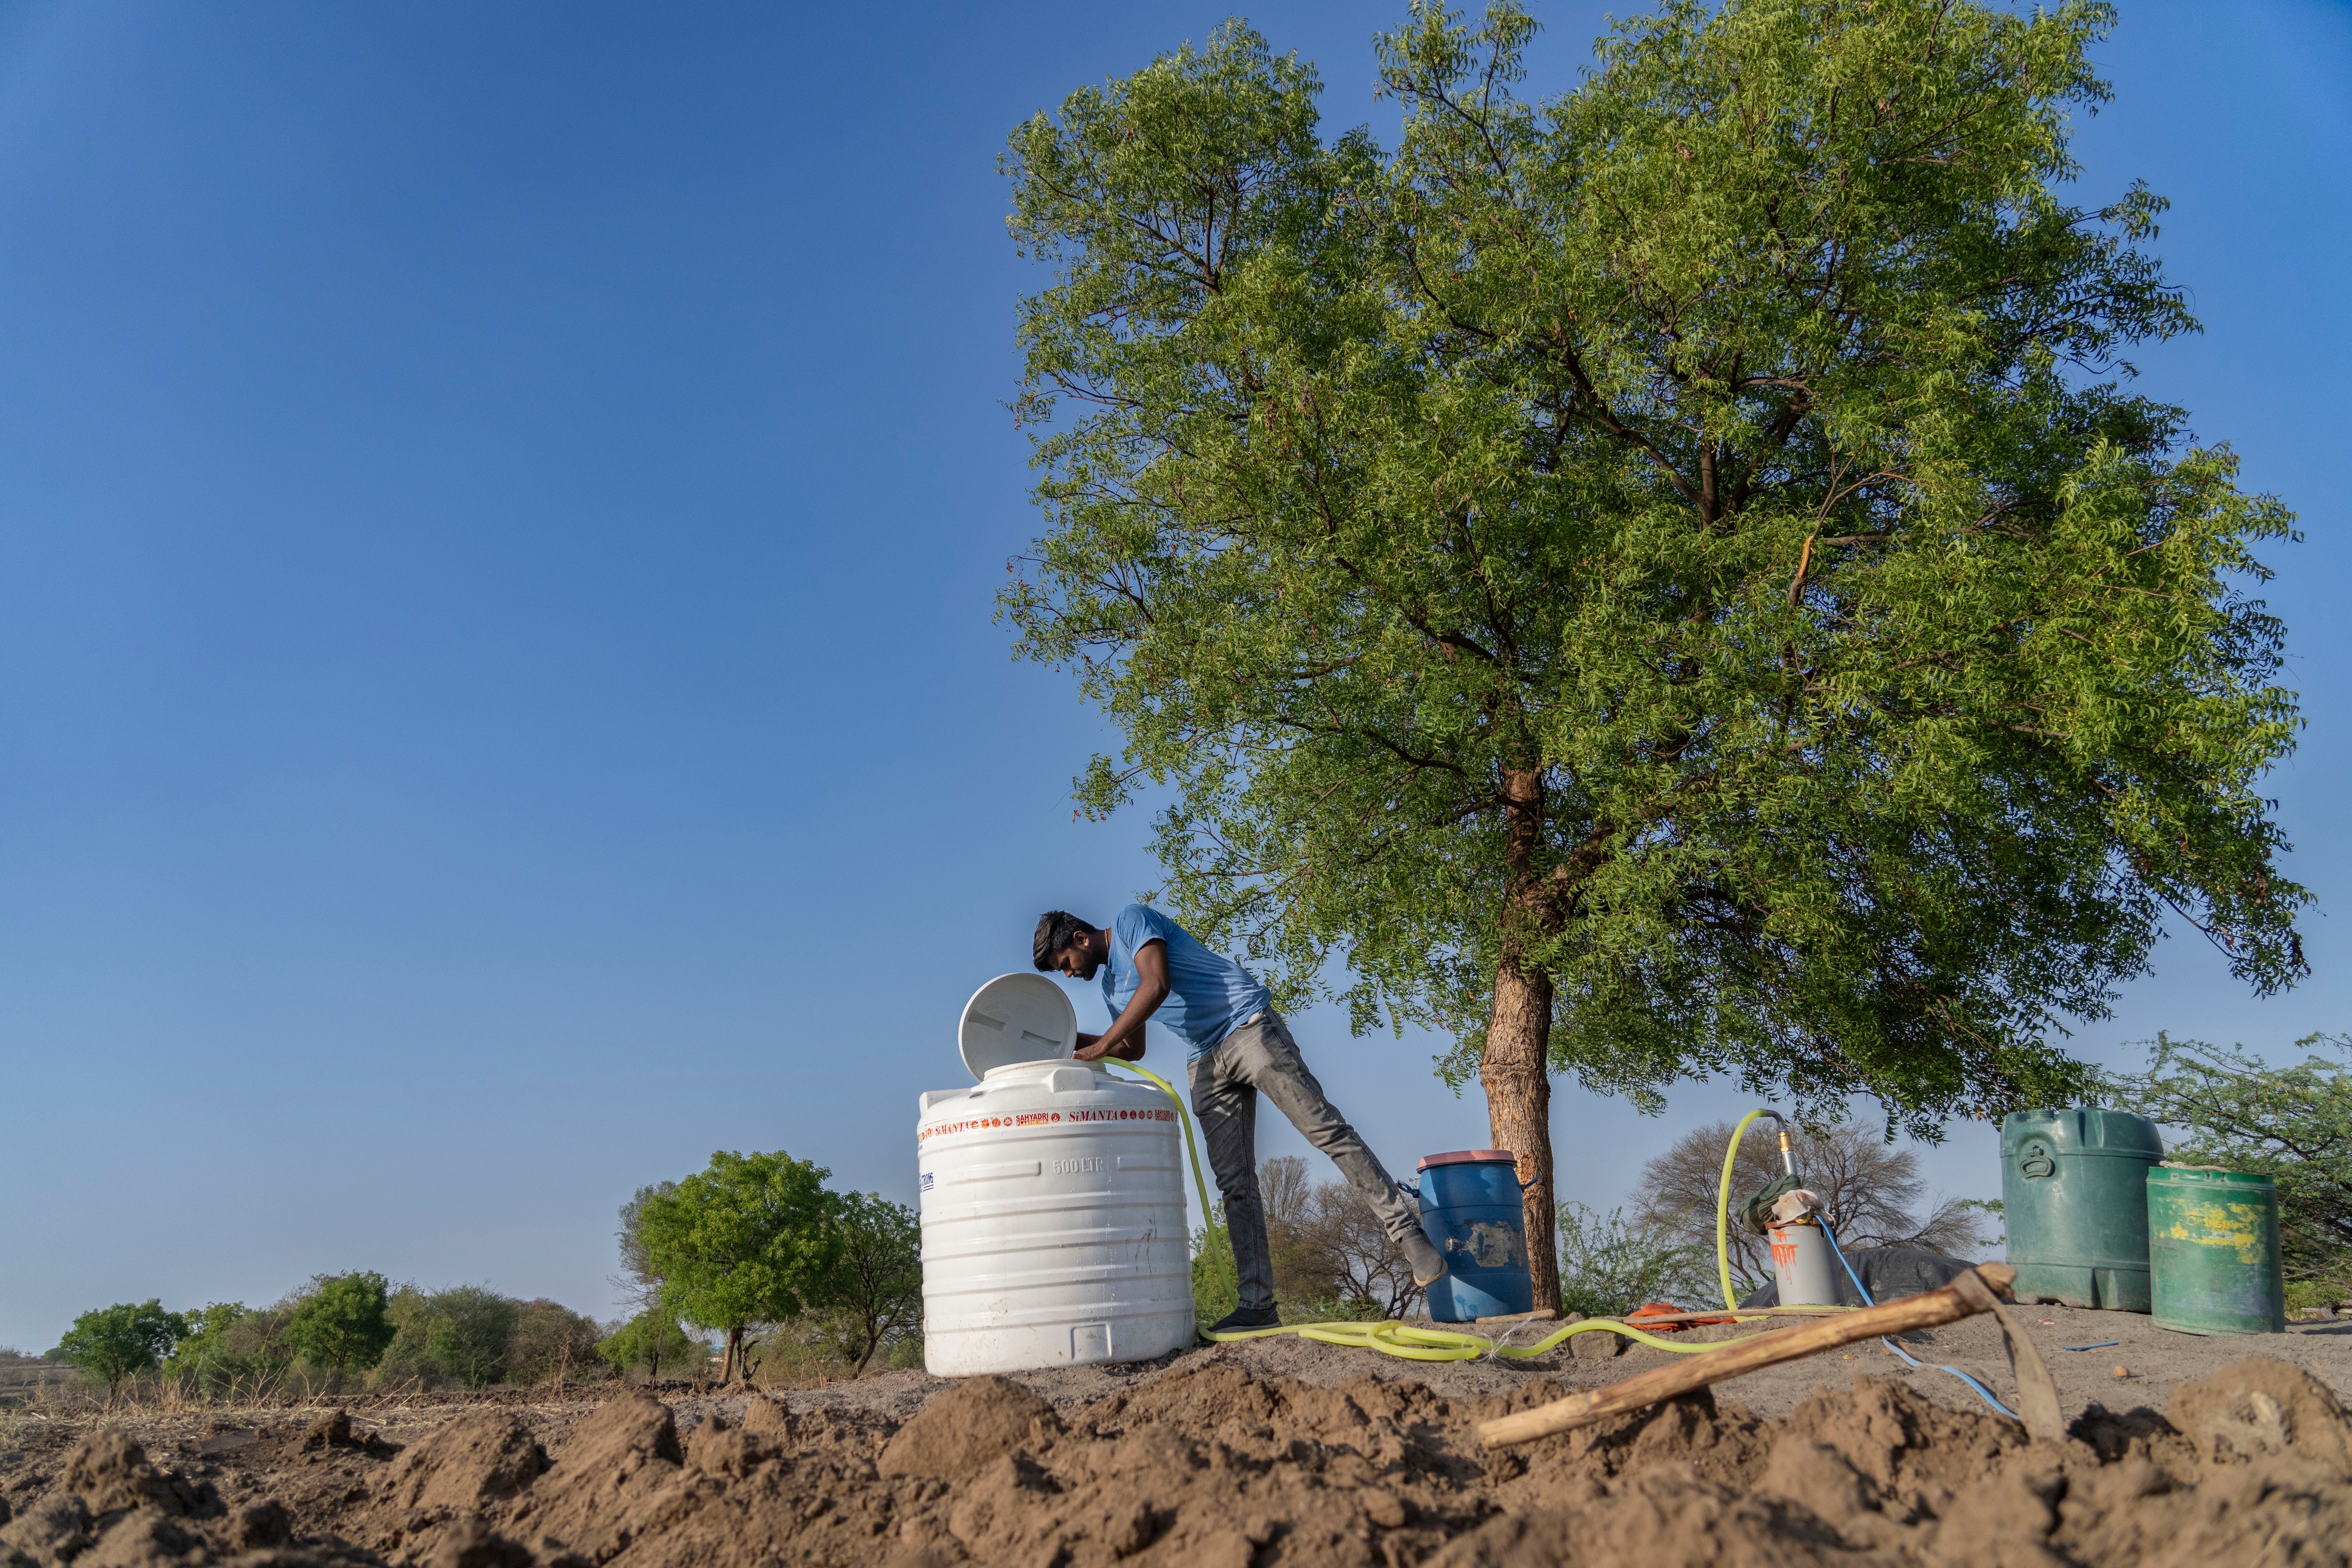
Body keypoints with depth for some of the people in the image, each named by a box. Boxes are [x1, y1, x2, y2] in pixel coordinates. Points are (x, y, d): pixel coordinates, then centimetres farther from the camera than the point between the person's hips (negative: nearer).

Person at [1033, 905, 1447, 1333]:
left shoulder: (1131, 920, -4)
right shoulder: (1111, 985, 20)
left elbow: (1157, 985, -19)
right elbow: (1133, 1049, 28)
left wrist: (1100, 1046, -16)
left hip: (1248, 1026, -9)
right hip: (1206, 1064, 9)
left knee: (1325, 1129, -13)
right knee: (1234, 1183, 0)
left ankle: (1403, 1226, -6)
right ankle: (1258, 1304, -2)